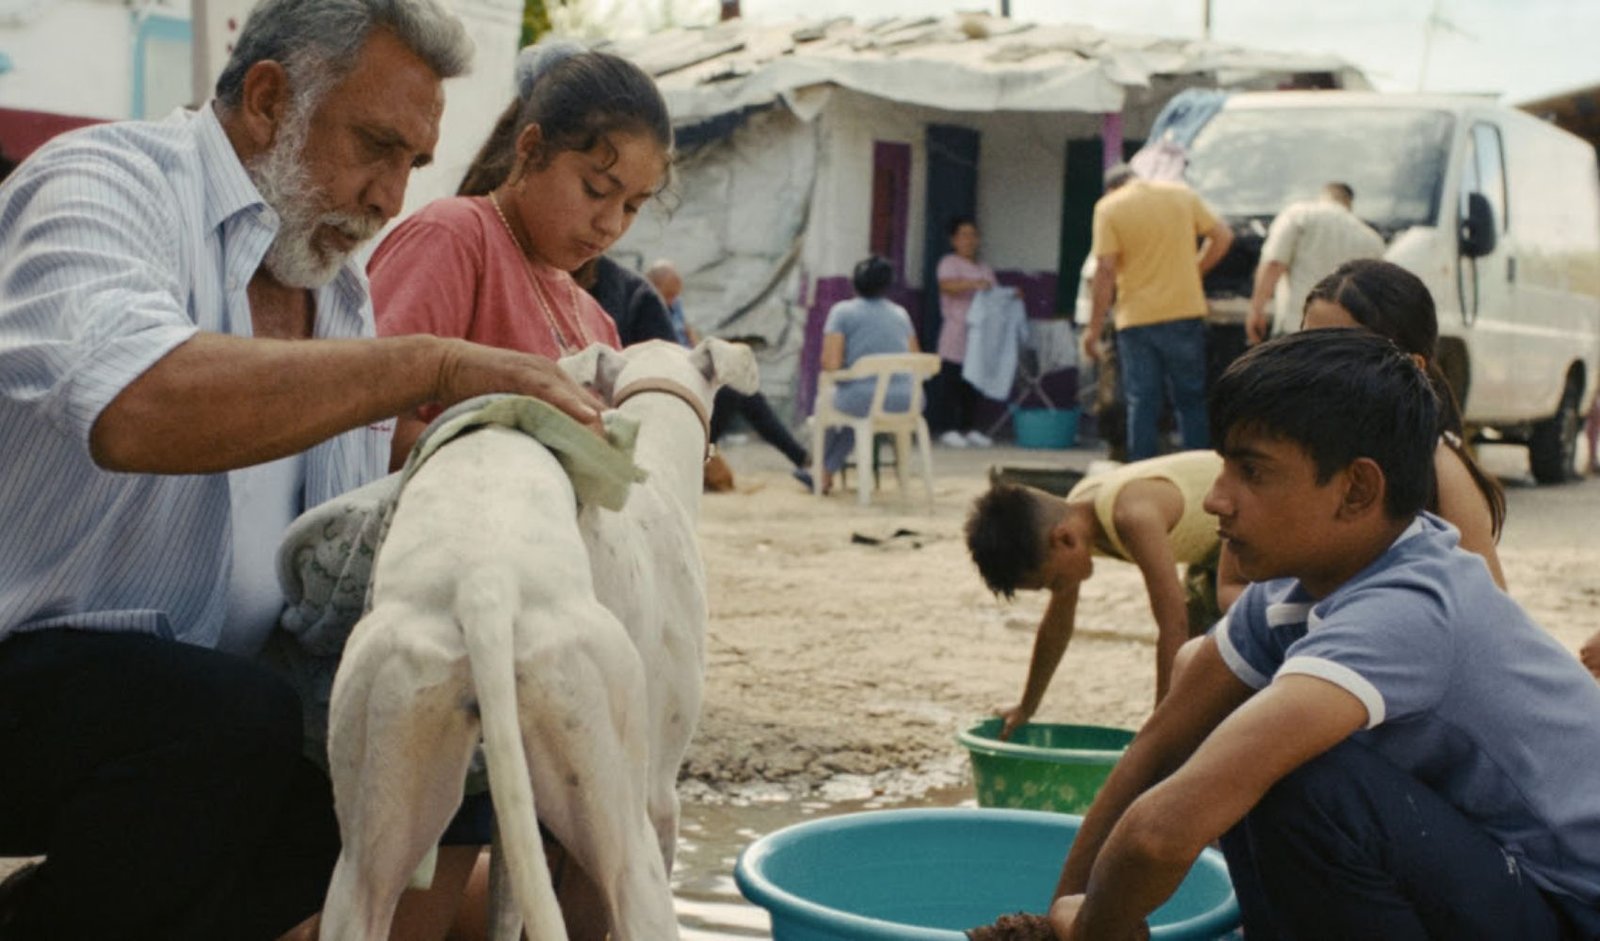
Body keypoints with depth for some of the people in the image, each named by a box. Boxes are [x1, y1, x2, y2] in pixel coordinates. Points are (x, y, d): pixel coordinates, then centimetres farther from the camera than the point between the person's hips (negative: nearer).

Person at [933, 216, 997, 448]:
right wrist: (973, 283, -34)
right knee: (949, 382, -7)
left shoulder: (985, 269, 20)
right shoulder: (949, 263, -1)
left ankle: (968, 427, 16)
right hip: (955, 335, -7)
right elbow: (947, 285, -20)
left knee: (973, 383, 9)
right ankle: (947, 429, -2)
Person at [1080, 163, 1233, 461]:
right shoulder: (1182, 194, 5)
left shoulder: (1109, 207, -5)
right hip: (1186, 312, 2)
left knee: (1141, 404, 3)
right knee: (1191, 400, 11)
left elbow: (1105, 271, -10)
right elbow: (1222, 236, 7)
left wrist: (1094, 327, -6)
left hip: (1136, 318, -2)